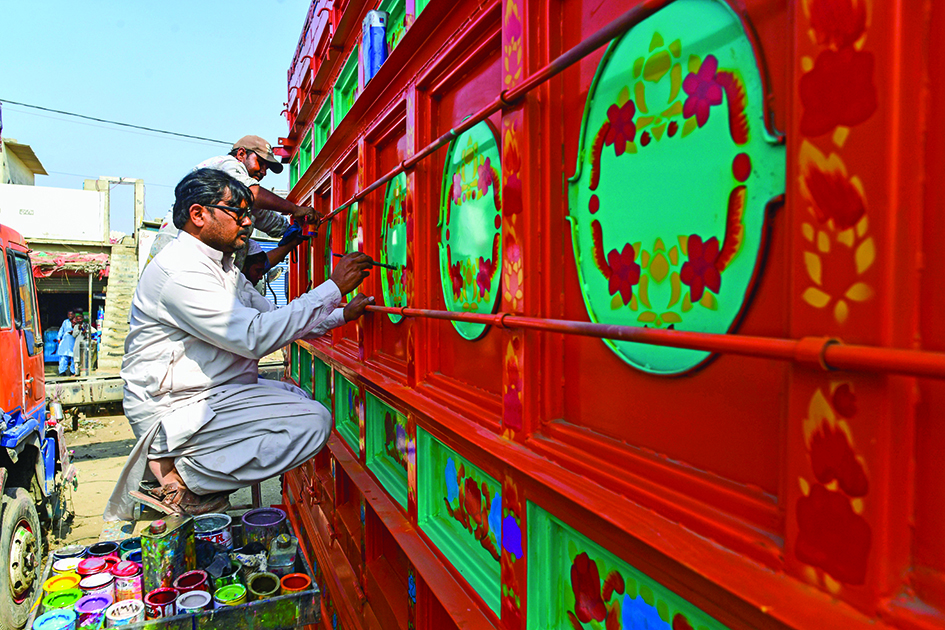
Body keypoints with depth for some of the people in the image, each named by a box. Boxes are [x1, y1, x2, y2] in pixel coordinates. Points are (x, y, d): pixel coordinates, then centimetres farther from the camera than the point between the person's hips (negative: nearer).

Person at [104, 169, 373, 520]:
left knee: (298, 397, 23)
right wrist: (333, 287, -23)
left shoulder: (221, 266, 15)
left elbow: (272, 317, 17)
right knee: (313, 421, -19)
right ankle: (181, 476, -6)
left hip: (212, 393, 11)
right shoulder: (181, 269, -19)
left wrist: (343, 315, 6)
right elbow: (256, 337, -26)